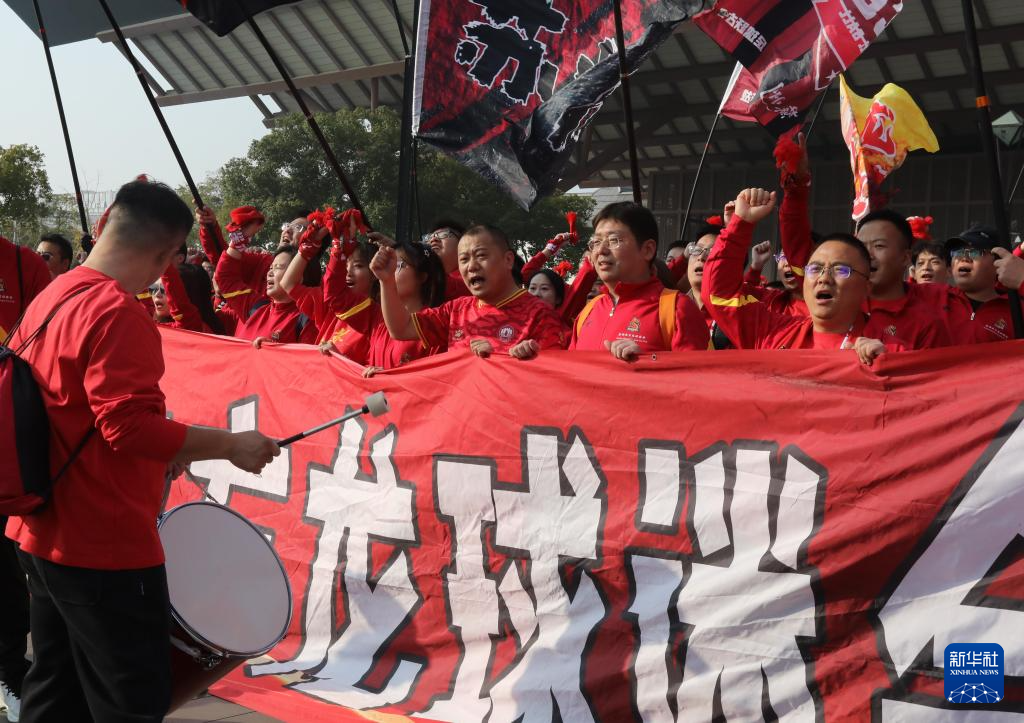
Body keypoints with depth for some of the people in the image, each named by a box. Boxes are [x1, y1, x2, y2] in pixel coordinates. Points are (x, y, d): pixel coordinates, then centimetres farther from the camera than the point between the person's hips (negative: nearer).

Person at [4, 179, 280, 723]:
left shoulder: (48, 299, 9)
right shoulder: (118, 312, -19)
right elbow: (130, 424, -26)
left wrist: (163, 450, 17)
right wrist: (231, 444, -17)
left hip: (45, 533, 9)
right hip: (105, 544, -9)